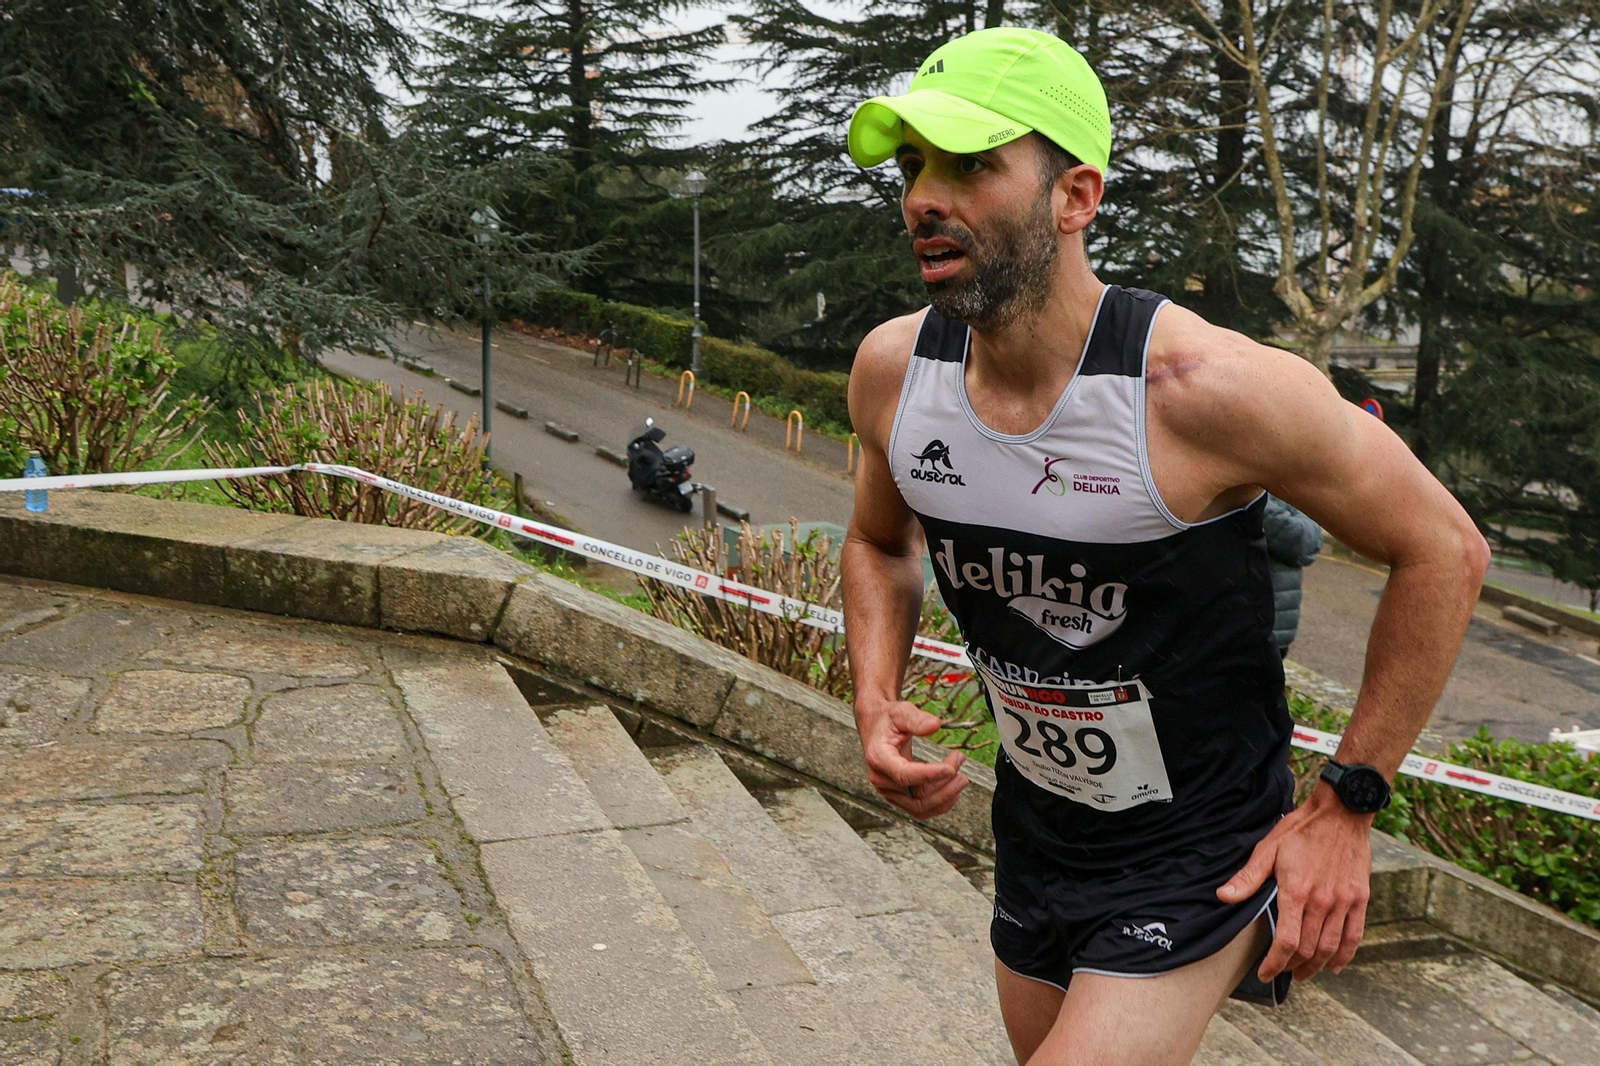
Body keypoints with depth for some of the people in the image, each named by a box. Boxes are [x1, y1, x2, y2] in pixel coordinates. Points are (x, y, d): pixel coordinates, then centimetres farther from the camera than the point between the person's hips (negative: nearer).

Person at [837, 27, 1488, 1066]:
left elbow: (1444, 552, -14)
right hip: (1034, 835, 6)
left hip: (1196, 862, -5)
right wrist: (878, 703, -8)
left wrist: (1346, 806, -12)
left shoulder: (1207, 387, -27)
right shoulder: (892, 369, -11)